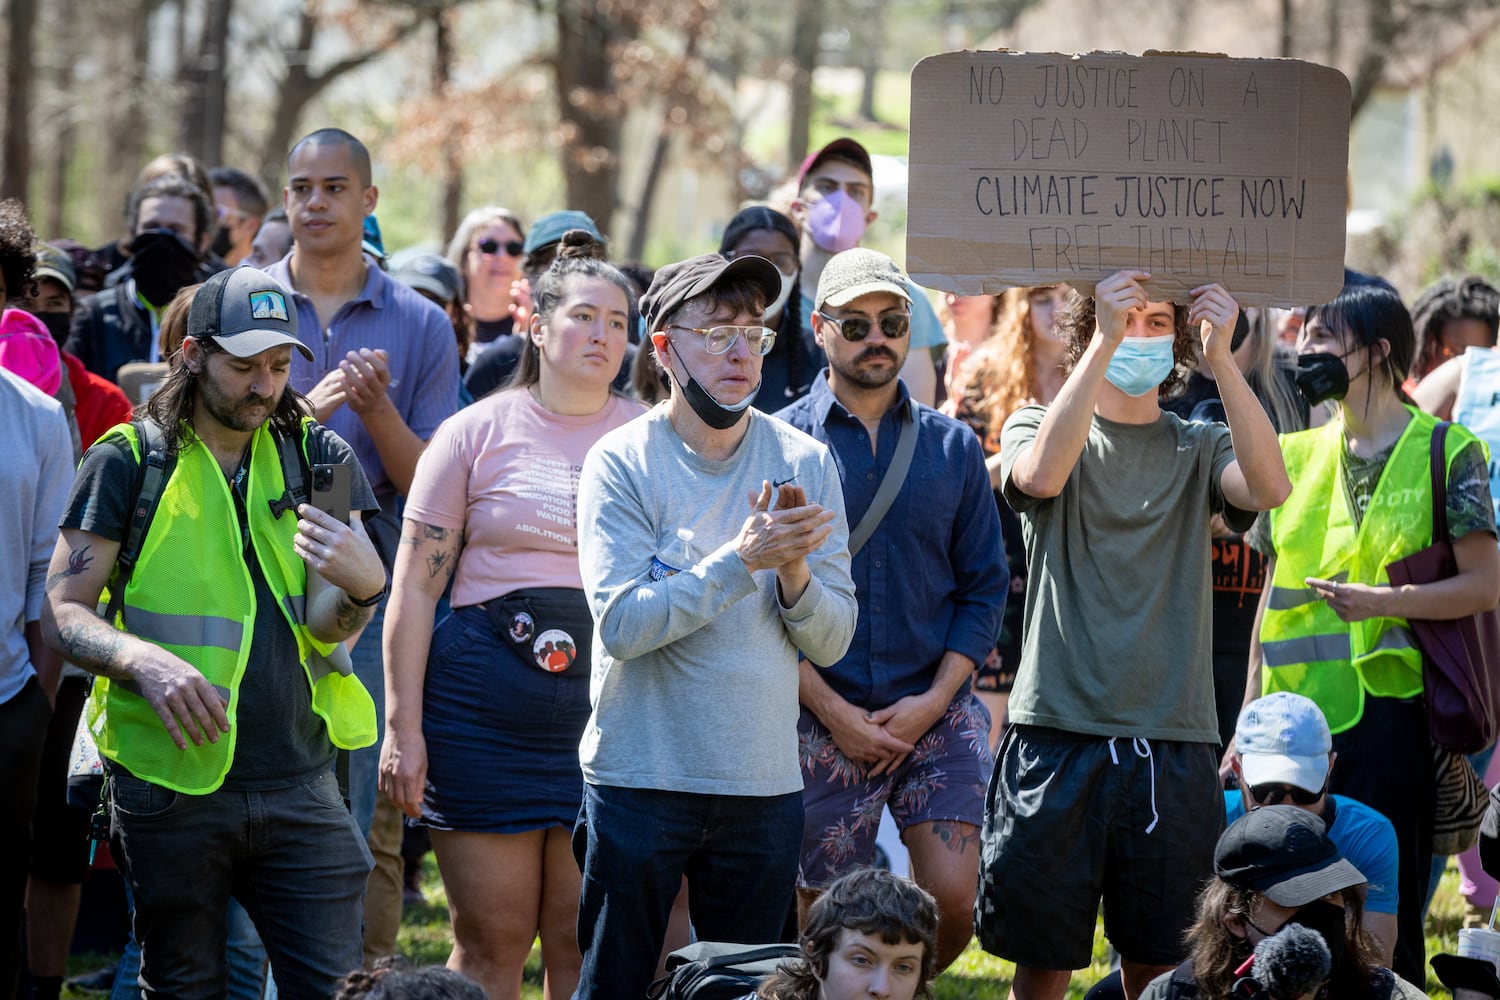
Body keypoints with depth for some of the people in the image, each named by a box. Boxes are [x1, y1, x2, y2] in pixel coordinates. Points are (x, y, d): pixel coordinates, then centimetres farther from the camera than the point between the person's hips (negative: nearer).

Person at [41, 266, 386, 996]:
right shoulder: (128, 461, 0)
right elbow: (61, 613, -4)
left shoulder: (319, 459, 8)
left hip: (298, 784, 2)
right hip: (169, 787, -2)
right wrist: (144, 662, -24)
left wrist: (363, 585, -26)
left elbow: (324, 626, -2)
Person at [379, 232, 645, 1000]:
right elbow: (414, 586, 3)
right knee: (490, 938, 0)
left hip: (606, 704, 1)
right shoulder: (479, 432, 4)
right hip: (484, 700, -1)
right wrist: (403, 727, -4)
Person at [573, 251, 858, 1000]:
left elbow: (832, 641, 2)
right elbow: (622, 623, -17)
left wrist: (796, 574, -18)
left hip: (764, 783, 3)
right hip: (640, 777, -3)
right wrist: (741, 559, -22)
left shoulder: (804, 463, 4)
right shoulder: (621, 463, -6)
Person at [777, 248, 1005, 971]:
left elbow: (984, 587, 9)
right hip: (820, 720, -2)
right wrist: (832, 711, -9)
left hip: (935, 715, 2)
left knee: (953, 900, -10)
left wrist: (932, 701, -5)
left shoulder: (954, 448, 10)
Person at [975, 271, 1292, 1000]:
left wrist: (1220, 356, -20)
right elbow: (1041, 475, -18)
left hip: (1173, 744, 2)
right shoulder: (1036, 427, 7)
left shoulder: (1197, 450, 11)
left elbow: (1269, 486, -12)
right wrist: (1104, 341, -22)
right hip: (1058, 730, -2)